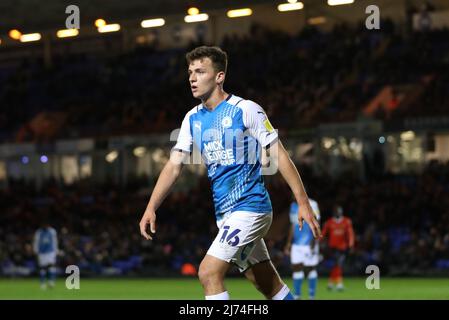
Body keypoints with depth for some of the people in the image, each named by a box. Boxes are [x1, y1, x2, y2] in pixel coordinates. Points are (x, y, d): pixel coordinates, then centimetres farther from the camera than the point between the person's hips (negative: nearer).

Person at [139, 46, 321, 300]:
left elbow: (279, 155, -9)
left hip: (250, 207, -6)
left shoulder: (246, 110, -10)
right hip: (224, 213, 6)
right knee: (271, 286, 9)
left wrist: (303, 203, -12)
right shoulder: (193, 119, 9)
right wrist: (151, 207, -6)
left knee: (209, 273, -17)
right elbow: (174, 165, 7)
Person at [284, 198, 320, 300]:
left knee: (310, 269, 1)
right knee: (296, 268, 1)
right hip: (296, 245, 6)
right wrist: (288, 243, 19)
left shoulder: (311, 205, -9)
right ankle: (296, 296, 5)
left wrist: (314, 242, -16)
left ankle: (312, 296, 8)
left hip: (309, 244, -6)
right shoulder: (293, 205, 12)